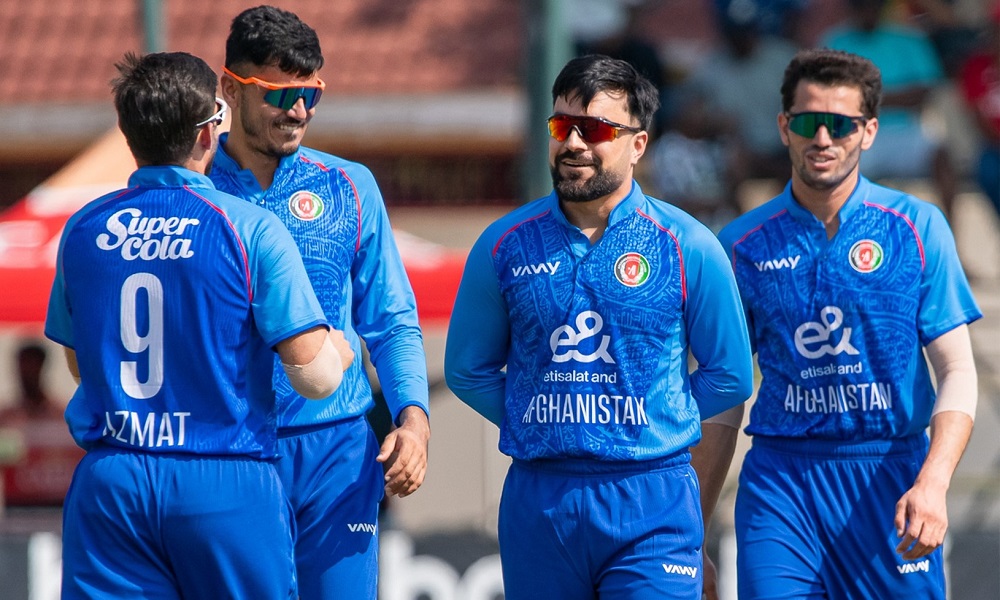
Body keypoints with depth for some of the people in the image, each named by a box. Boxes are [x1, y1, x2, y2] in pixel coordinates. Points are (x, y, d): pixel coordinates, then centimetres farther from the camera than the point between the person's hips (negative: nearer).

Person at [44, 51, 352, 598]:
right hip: (226, 490, -3)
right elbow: (315, 377, -10)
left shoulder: (83, 230, 6)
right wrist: (339, 347, 13)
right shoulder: (250, 230, -8)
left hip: (109, 486, 3)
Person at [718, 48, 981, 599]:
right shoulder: (743, 244, 6)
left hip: (890, 475, 0)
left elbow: (957, 373, -1)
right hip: (779, 476, 0)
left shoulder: (917, 228, 2)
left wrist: (931, 484, -16)